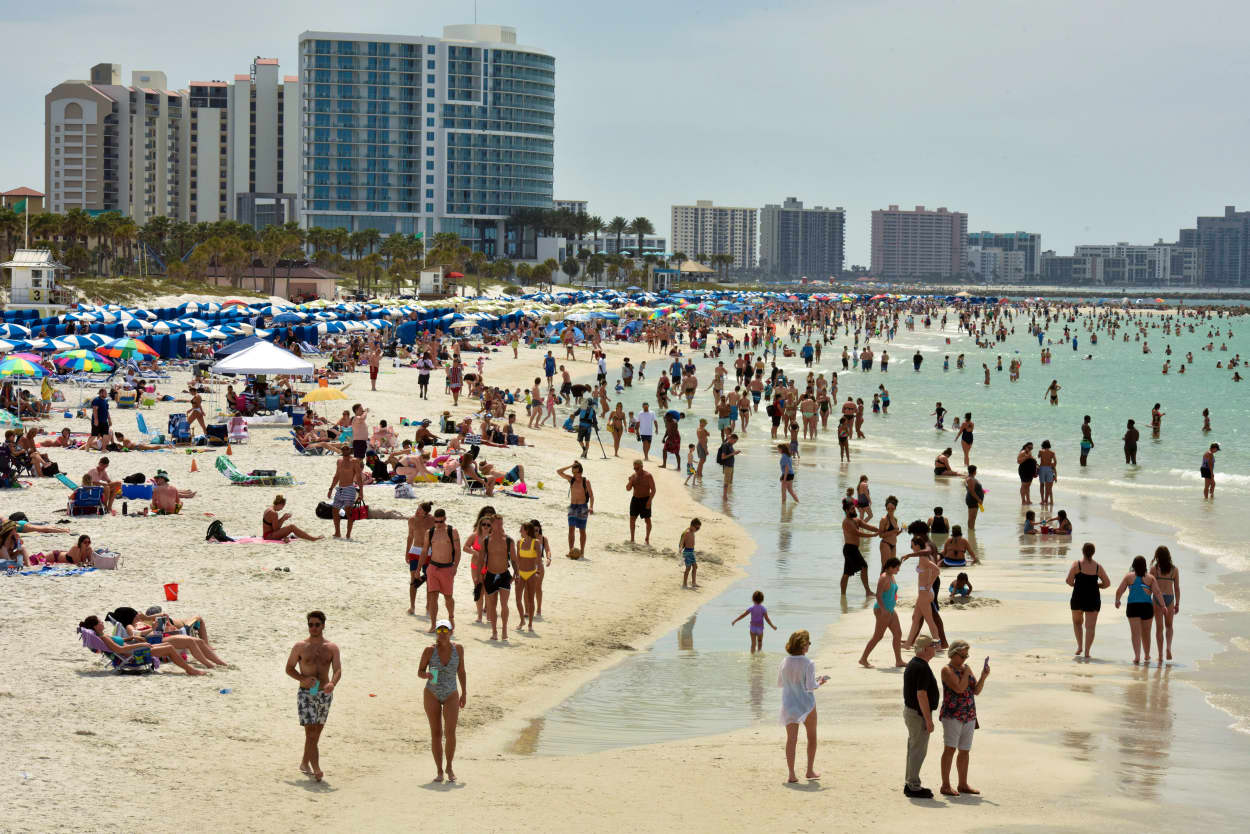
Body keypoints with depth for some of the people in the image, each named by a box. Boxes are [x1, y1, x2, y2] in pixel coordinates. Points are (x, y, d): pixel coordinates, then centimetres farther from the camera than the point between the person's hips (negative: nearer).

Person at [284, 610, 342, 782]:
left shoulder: (332, 648, 3)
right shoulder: (300, 647, 0)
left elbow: (338, 670, -6)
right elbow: (289, 668, 4)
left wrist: (332, 684, -28)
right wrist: (303, 679, -14)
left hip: (325, 694, 3)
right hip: (306, 694, -3)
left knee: (316, 732, 13)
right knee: (311, 732, -14)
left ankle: (305, 763, 32)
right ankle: (316, 769, -20)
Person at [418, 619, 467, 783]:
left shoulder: (458, 648, -4)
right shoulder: (430, 650, -9)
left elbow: (461, 672, 6)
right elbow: (419, 672, -2)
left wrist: (464, 694, 5)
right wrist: (426, 675, -25)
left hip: (451, 696, 0)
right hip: (432, 695, 0)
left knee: (450, 732, -14)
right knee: (436, 733, 0)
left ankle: (449, 767, 4)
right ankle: (439, 771, 10)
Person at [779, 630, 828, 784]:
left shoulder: (785, 662, -3)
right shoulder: (808, 664, -17)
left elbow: (779, 683, 7)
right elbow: (811, 687, -20)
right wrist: (820, 683, 0)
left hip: (788, 704, 3)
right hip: (806, 704, -3)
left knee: (791, 739, 5)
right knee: (811, 736, 17)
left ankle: (791, 775, 0)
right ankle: (810, 771, 23)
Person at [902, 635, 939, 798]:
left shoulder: (912, 664, 11)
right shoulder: (922, 668, -21)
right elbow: (921, 695, -24)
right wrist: (928, 720, -22)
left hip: (909, 710, 10)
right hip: (919, 713, -10)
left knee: (914, 749, 15)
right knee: (919, 751, -4)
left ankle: (910, 783, 21)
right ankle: (913, 787, -1)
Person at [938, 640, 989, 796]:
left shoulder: (966, 668, 14)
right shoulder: (947, 670, -7)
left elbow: (976, 691, 11)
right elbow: (959, 688, -20)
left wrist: (983, 677, -4)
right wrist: (966, 673, -10)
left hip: (969, 716, 7)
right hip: (952, 715, -7)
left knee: (964, 751, 11)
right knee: (950, 749, -11)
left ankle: (963, 784, 20)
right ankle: (945, 785, -10)